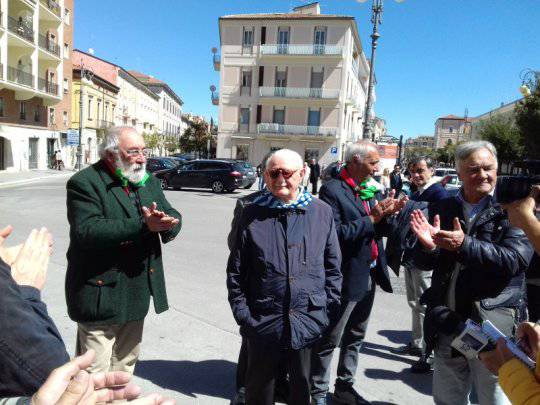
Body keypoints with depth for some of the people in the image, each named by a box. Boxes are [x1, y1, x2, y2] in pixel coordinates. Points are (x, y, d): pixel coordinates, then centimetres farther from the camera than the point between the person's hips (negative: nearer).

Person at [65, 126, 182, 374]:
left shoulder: (149, 181, 9)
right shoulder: (85, 183, -12)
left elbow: (173, 216, 4)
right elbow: (87, 230, -25)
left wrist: (167, 223, -21)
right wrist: (142, 225, -29)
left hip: (137, 293, 7)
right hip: (100, 294, -6)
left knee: (125, 363, 23)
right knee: (95, 372, 3)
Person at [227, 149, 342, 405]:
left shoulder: (322, 212, 2)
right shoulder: (253, 215, -1)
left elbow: (333, 266, 6)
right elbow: (236, 270, 2)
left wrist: (328, 309, 2)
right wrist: (242, 313, -2)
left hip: (310, 322, 1)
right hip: (262, 322, 0)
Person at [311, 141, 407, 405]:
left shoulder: (367, 189, 9)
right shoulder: (332, 190, -16)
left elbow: (375, 230, 12)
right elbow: (336, 233, -25)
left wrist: (386, 213, -6)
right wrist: (371, 218, -23)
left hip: (368, 276, 8)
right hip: (346, 278, -8)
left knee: (355, 337, 20)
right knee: (329, 340, 7)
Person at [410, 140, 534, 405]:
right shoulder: (441, 209, 3)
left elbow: (514, 260, -19)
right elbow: (423, 263, 3)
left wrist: (465, 245, -29)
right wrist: (428, 246, -19)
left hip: (494, 324, -4)